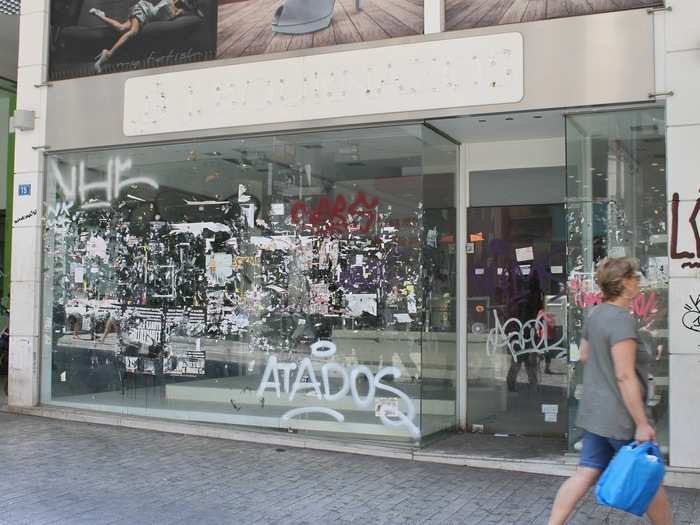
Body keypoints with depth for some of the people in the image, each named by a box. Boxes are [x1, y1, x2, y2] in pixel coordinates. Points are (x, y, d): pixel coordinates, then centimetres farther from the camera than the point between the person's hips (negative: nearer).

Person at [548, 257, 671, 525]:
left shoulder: (596, 314, 8)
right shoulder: (621, 319, -21)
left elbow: (584, 355, 22)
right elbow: (625, 375, -24)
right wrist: (642, 423, -22)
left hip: (595, 413, 8)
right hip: (620, 416, -8)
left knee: (586, 475, 8)